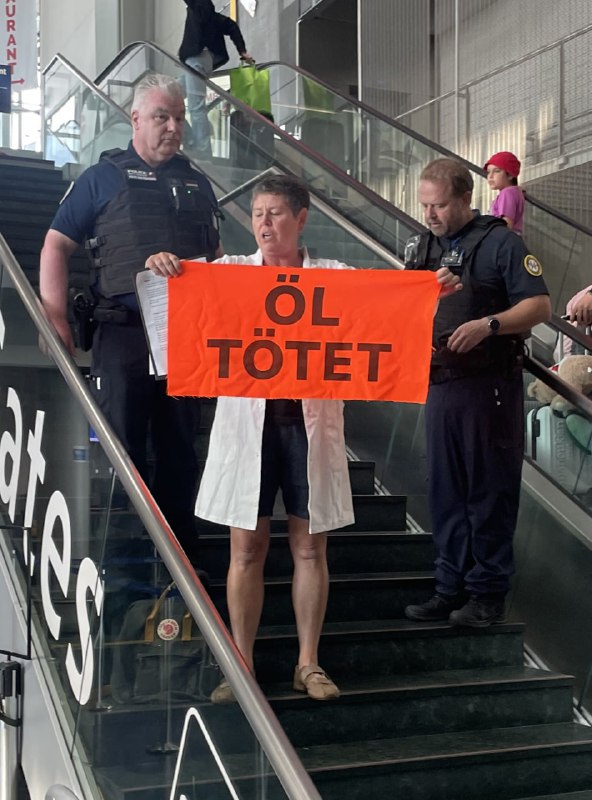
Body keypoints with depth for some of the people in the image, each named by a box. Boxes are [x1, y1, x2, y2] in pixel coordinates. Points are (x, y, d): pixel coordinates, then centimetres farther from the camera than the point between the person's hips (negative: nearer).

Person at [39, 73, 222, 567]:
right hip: (123, 334, -3)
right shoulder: (104, 177, 5)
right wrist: (56, 319, -10)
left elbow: (217, 261, 21)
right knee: (120, 451, 1)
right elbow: (57, 246, 1)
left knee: (180, 451, 9)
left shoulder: (197, 184, 17)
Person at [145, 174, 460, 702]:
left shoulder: (335, 276, 8)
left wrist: (435, 287, -20)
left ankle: (309, 663, 19)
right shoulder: (231, 271, 8)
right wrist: (162, 264, -27)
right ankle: (241, 665, 15)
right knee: (247, 547, 3)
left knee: (310, 547, 6)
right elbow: (186, 281, -5)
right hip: (248, 420, 0)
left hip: (310, 421, 1)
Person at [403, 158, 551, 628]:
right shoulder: (422, 246, 13)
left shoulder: (500, 242, -4)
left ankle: (489, 593, 10)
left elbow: (540, 306, -9)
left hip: (489, 385, -6)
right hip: (439, 382, 6)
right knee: (446, 492, 11)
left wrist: (488, 324, -22)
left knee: (490, 492, 1)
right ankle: (453, 587, 20)